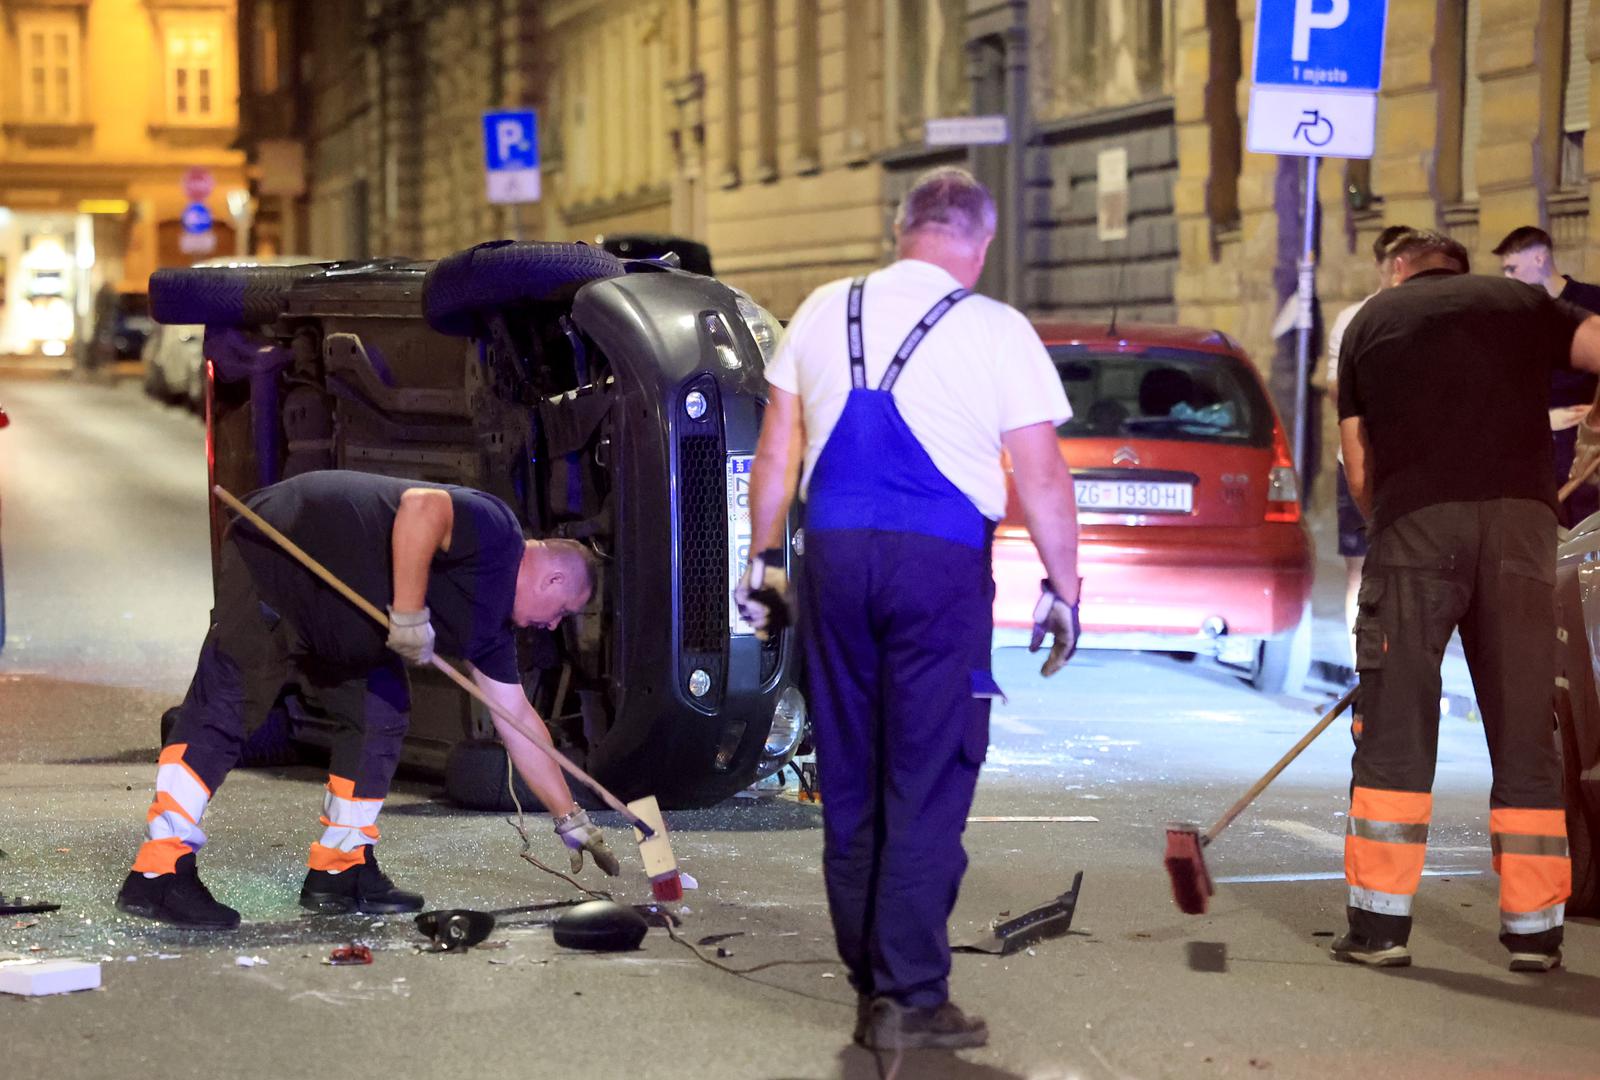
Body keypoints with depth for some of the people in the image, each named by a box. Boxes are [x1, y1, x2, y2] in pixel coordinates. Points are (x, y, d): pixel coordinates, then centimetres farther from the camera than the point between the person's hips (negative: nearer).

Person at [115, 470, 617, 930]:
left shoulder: (489, 624, 13)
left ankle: (340, 871, 12)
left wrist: (571, 820, 20)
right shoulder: (494, 533, -14)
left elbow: (518, 721, 18)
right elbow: (422, 506, -32)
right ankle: (159, 873, -19)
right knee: (222, 711, -15)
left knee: (379, 718, 8)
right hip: (274, 562, -10)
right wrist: (410, 614, -29)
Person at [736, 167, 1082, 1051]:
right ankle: (910, 996, 0)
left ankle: (868, 985, 19)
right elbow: (1041, 478, -3)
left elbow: (776, 455, 12)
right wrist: (1061, 587, 6)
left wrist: (763, 559, 20)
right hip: (941, 560, -4)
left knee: (849, 781, 12)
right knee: (927, 786, 1)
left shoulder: (823, 313, 9)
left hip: (833, 552, 4)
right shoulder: (995, 331, -2)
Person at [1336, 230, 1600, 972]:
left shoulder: (1370, 323, 19)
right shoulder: (1523, 304, 18)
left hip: (1415, 523, -1)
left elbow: (1360, 471, 14)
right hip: (1521, 520, 1)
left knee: (1395, 727, 3)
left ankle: (1380, 924, 1)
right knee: (1524, 733, 7)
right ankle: (1533, 930, 8)